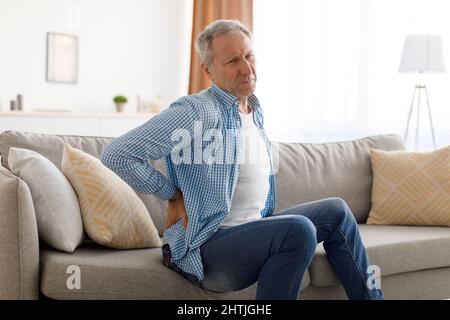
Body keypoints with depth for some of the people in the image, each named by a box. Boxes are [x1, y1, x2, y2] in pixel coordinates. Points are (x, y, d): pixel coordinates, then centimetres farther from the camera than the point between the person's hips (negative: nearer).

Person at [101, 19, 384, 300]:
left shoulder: (256, 112, 11)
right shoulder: (197, 112, -17)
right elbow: (118, 155, -21)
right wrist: (173, 194, -13)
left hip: (254, 229, 9)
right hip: (204, 248, -9)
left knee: (336, 211, 9)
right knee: (297, 230, -30)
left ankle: (370, 295, 19)